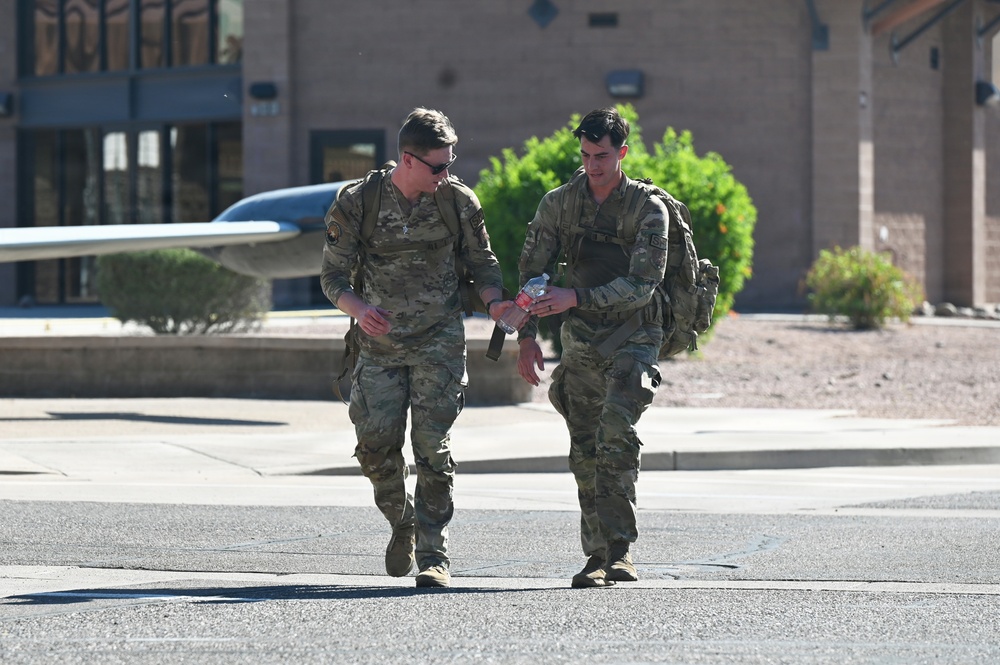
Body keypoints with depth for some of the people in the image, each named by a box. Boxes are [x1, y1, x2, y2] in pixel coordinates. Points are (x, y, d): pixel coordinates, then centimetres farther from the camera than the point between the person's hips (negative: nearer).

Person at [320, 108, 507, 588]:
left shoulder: (458, 201, -3)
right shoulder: (357, 204, -7)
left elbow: (482, 263, 8)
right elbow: (333, 275, -2)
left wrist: (495, 302, -13)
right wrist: (359, 309, -22)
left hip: (439, 343, -1)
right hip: (380, 344, 1)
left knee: (432, 448, -9)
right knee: (375, 445, -3)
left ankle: (433, 555, -2)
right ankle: (402, 524, 27)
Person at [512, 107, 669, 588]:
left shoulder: (648, 209, -9)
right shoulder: (558, 204, 3)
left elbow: (642, 285, -17)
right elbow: (532, 272, 9)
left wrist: (576, 297, -25)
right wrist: (527, 335, -1)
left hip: (633, 337, -4)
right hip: (581, 341, 4)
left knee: (616, 435, -22)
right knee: (585, 452, 4)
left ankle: (619, 549, -22)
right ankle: (597, 556, 11)